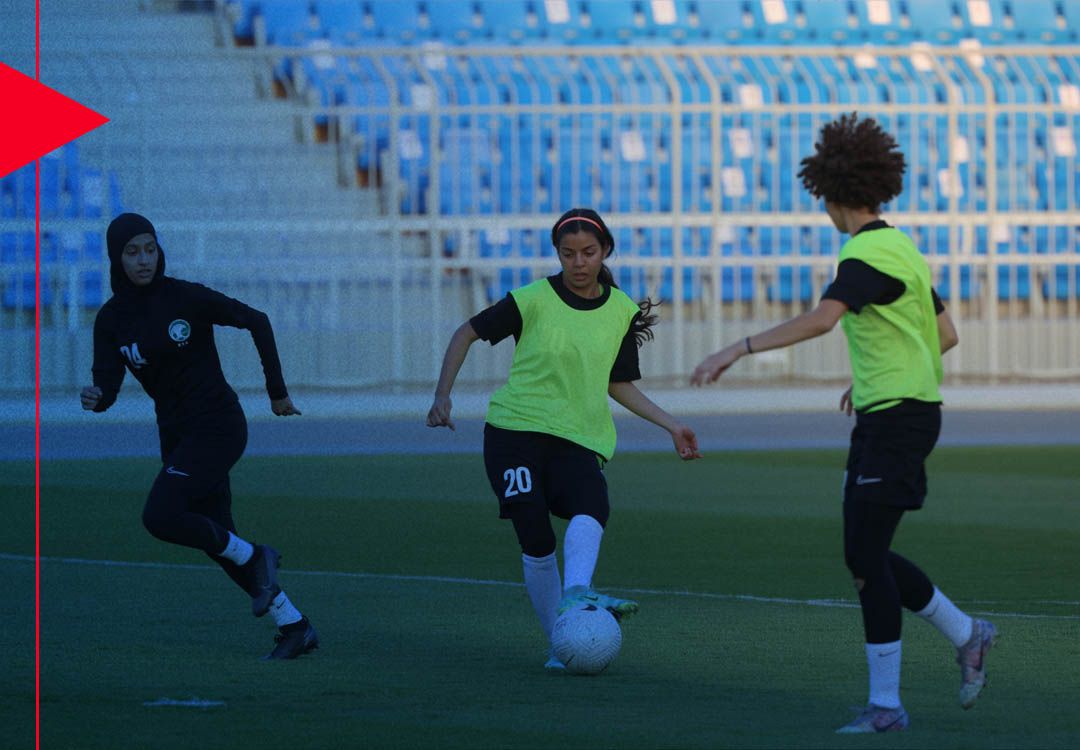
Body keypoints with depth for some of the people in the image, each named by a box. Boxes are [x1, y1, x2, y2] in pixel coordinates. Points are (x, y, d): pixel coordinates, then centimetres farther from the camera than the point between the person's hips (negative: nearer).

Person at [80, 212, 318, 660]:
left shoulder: (187, 298, -13)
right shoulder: (111, 319, 1)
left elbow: (256, 321, -4)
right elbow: (108, 386, -7)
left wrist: (277, 391, -1)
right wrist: (96, 399, -31)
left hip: (217, 425, -6)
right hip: (175, 434, 6)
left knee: (160, 516, -22)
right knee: (218, 540, 7)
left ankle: (252, 558, 0)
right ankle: (294, 627, 19)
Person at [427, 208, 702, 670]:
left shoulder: (622, 311, 8)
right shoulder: (535, 300, -4)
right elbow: (468, 333, 7)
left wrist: (671, 425, 15)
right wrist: (443, 395, -4)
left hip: (580, 440, 2)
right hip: (516, 429, -2)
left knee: (592, 507, -31)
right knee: (536, 541, -17)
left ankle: (575, 596, -53)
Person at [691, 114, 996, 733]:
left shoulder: (869, 253, -15)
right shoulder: (899, 247, 15)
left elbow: (822, 319, -32)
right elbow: (946, 334, 21)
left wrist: (739, 349, -33)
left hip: (899, 419, -10)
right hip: (884, 417, 10)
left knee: (865, 556, -9)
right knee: (867, 554, 14)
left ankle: (886, 705, -7)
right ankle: (966, 635, 25)